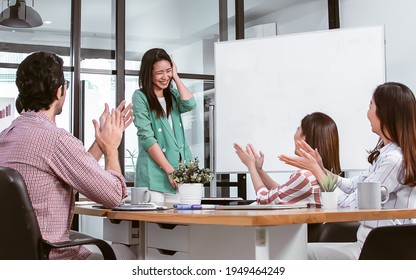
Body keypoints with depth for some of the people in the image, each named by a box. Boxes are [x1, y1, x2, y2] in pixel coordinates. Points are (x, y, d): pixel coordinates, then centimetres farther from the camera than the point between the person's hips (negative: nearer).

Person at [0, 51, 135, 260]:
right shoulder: (57, 140, -21)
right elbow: (114, 195, -13)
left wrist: (101, 142, 18)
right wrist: (111, 148, 4)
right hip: (47, 258, -8)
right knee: (125, 255, 14)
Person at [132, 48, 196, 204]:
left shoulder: (173, 95, 16)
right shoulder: (140, 97, -2)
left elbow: (189, 104, -6)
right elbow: (147, 137, -9)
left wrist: (176, 77, 3)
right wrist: (169, 170, -13)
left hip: (180, 170, 5)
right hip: (153, 175, -5)